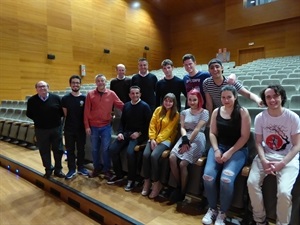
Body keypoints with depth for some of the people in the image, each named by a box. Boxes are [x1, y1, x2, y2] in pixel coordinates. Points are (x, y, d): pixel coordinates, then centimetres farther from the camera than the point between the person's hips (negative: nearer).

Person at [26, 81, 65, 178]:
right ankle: (48, 170, 27)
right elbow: (29, 114, 7)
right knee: (44, 151, 10)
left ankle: (58, 169, 24)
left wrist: (58, 119, -3)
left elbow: (63, 111, 4)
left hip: (56, 128, 0)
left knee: (58, 150, 8)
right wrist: (37, 119, 0)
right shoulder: (32, 100, -3)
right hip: (41, 130, 0)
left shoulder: (56, 98, -4)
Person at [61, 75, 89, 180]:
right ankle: (72, 169, 24)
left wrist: (86, 125, -4)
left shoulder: (84, 98, -3)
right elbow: (65, 114, 0)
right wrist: (71, 122, 0)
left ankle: (81, 167, 29)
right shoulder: (65, 98, -4)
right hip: (69, 129, 0)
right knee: (70, 149, 9)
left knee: (81, 149, 12)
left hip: (81, 128, 0)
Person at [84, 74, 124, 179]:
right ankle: (97, 168, 31)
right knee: (95, 149, 12)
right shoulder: (90, 94, -2)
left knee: (105, 149, 3)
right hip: (93, 126, 1)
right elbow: (86, 111, -1)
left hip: (106, 126, -1)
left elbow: (121, 106, 2)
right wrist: (87, 126, -3)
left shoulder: (111, 94, -2)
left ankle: (106, 169, 22)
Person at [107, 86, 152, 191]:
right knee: (112, 149, -10)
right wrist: (120, 132, -1)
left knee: (130, 152, -29)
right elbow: (122, 121, 14)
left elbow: (148, 123, -8)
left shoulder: (145, 106, -6)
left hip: (139, 135, -6)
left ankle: (131, 179, -6)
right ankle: (119, 174, 10)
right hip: (126, 133, 6)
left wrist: (139, 133, -16)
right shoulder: (126, 105, 11)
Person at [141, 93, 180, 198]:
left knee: (154, 156, -28)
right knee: (145, 154, -22)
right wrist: (152, 139, -9)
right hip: (154, 138, 4)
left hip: (166, 139, -3)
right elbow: (152, 125, 4)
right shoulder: (158, 110, 9)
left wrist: (157, 140, -16)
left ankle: (156, 183, -10)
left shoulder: (176, 114, -2)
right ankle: (147, 181, -4)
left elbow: (168, 130, -9)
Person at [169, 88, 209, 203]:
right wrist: (185, 140, -14)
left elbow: (197, 129, -8)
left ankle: (182, 192, 1)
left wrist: (188, 143, -14)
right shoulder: (184, 112, 16)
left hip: (197, 139, -4)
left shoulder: (204, 112, 2)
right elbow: (182, 128, 5)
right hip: (185, 138, 4)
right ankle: (179, 186, -1)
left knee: (182, 164, -20)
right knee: (172, 158, -20)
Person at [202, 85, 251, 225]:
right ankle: (212, 209, 6)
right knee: (208, 176, -20)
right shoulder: (216, 112, 9)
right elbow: (212, 133, 8)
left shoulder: (243, 112, -2)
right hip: (218, 147, 3)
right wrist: (216, 150, -8)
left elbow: (244, 136, -7)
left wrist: (230, 152, -15)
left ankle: (222, 213, 0)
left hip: (238, 150, -3)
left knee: (226, 179, -27)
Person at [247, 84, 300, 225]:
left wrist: (282, 164, -17)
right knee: (252, 183, -19)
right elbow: (258, 142, 1)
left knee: (284, 192, -24)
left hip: (288, 158, -2)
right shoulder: (260, 118, -1)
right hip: (266, 156, 2)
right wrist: (264, 161, -16)